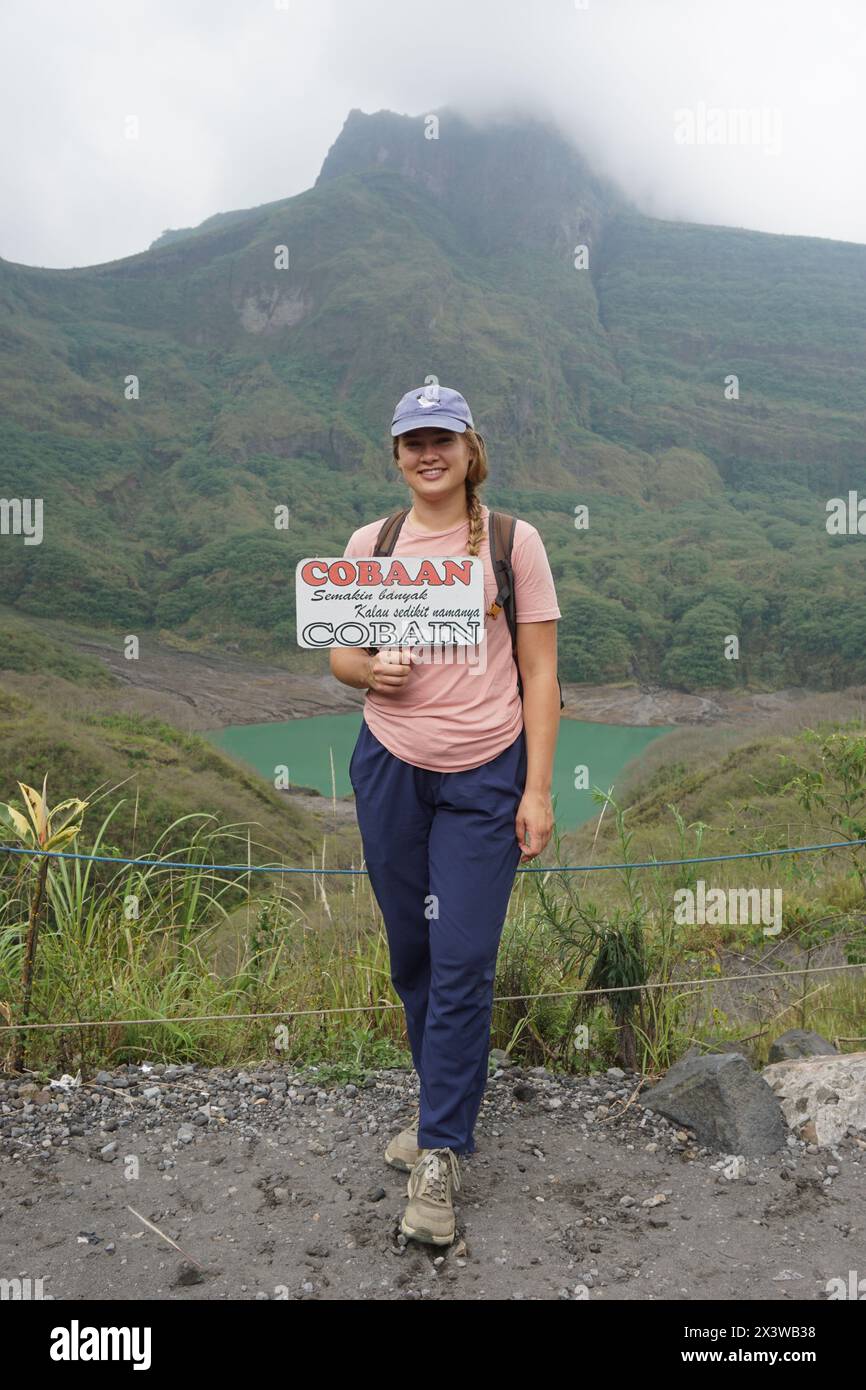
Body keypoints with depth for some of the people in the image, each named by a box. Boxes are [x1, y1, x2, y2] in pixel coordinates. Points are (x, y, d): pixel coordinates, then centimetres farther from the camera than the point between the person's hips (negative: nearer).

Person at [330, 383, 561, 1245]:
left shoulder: (514, 541, -3)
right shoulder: (370, 543, 4)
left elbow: (540, 674, -3)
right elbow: (339, 653, 11)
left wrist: (538, 791, -8)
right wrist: (371, 670, -13)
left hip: (486, 778, -3)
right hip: (389, 770, 3)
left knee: (462, 964, -4)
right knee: (411, 955, 12)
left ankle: (439, 1156, 10)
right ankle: (447, 1106, 34)